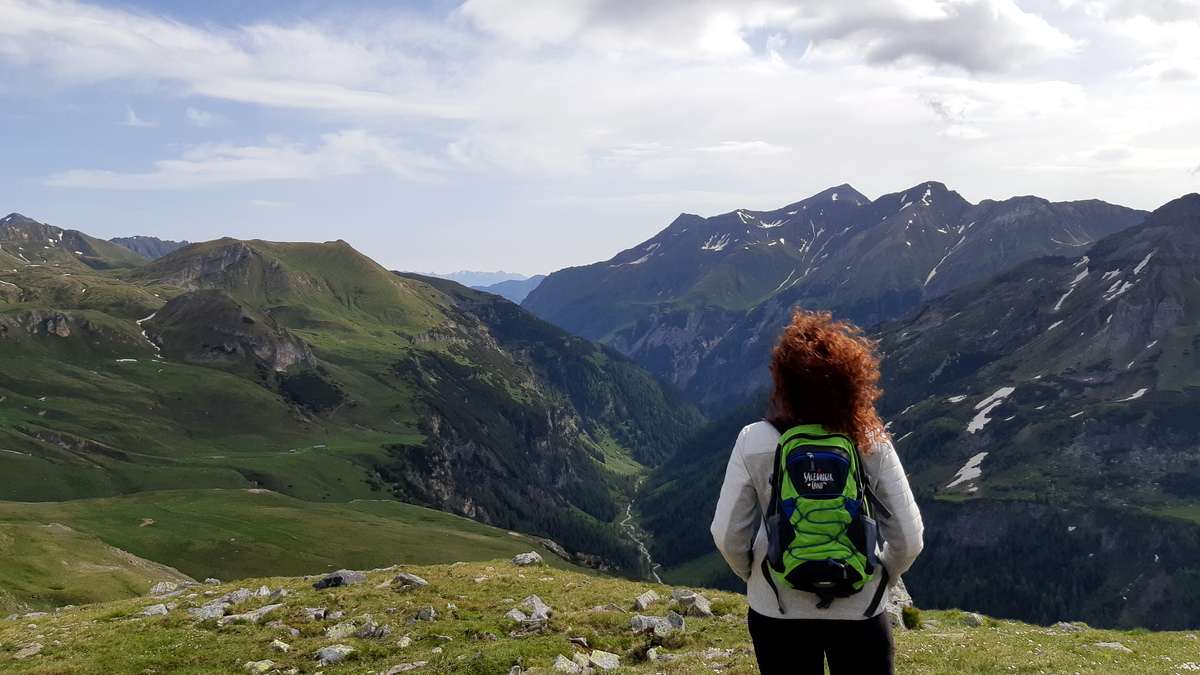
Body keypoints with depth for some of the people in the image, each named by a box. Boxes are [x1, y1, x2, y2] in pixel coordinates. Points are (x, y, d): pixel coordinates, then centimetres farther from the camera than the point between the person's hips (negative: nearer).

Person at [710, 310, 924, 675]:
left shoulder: (754, 441, -15)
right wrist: (879, 579, 10)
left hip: (778, 610, 0)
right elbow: (909, 539, -9)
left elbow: (728, 535, -10)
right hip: (860, 610, 0)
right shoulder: (872, 444, -13)